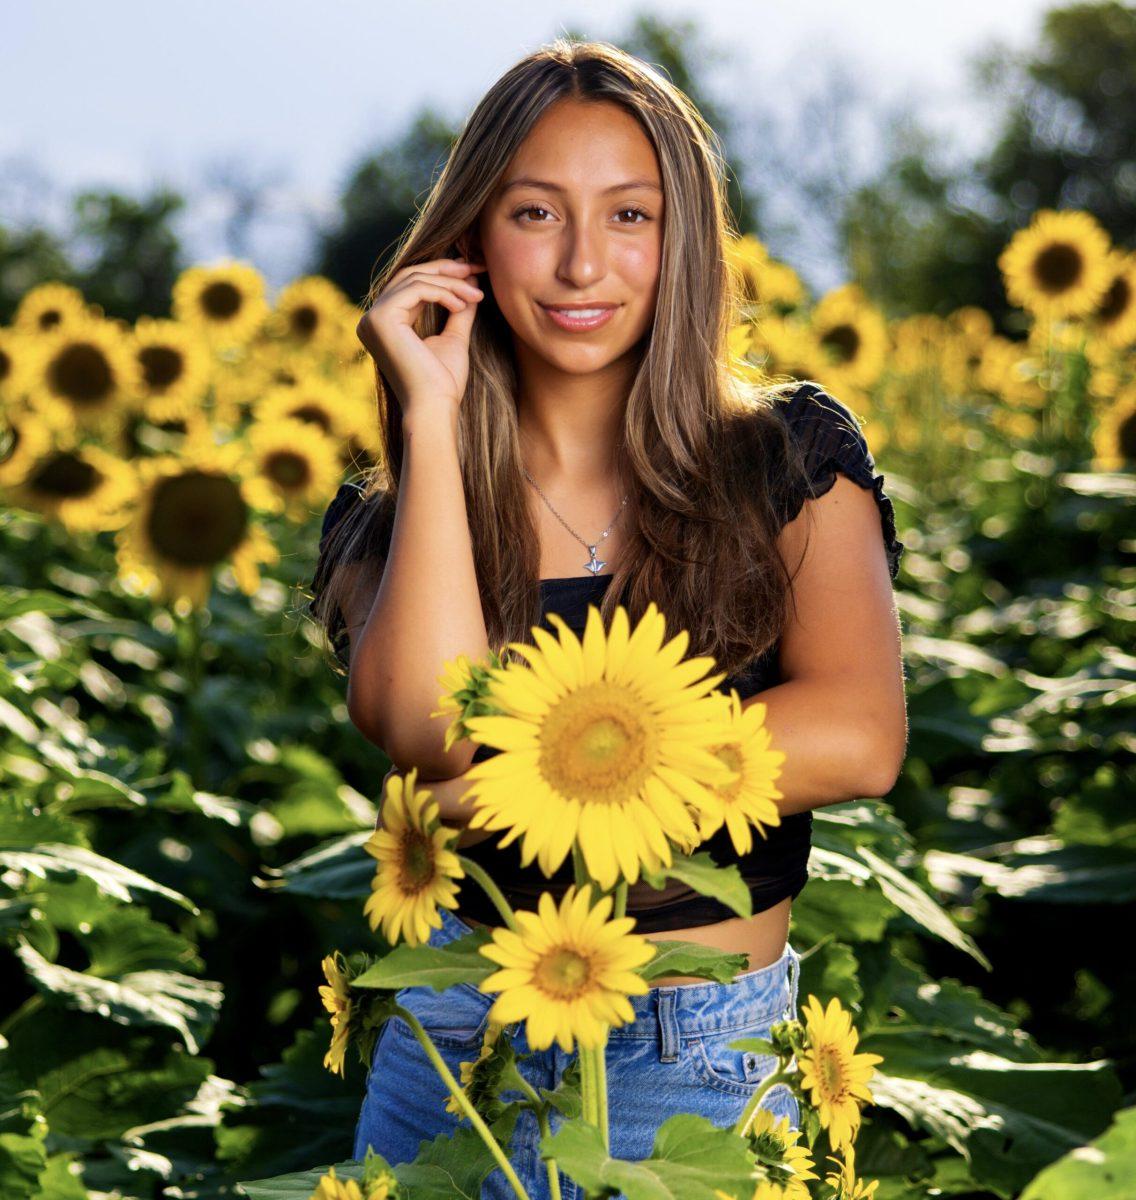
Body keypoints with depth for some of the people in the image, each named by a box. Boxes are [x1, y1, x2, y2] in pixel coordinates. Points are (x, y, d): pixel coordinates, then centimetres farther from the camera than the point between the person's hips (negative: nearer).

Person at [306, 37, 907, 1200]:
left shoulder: (789, 454, -4)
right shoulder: (386, 519, -1)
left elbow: (860, 740, -19)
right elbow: (425, 727, -21)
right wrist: (431, 414, -16)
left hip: (701, 1069, -1)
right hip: (457, 1041, 2)